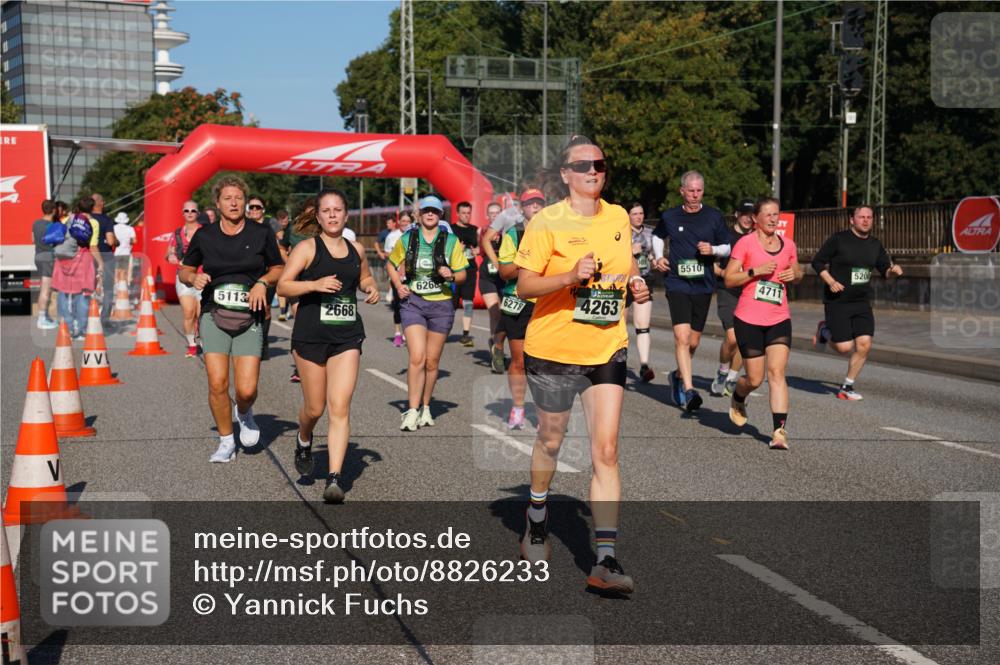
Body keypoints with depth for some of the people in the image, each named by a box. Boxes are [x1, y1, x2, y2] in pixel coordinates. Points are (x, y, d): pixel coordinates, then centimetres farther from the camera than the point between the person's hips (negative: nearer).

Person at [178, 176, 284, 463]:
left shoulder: (262, 233, 3)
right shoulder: (204, 235, 5)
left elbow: (278, 269, 13)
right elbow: (184, 269, 15)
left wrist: (263, 282, -7)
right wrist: (194, 278, -7)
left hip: (249, 318, 0)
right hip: (214, 316, 1)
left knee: (246, 390, -9)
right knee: (217, 384, -9)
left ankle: (244, 413, 29)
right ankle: (226, 442, 12)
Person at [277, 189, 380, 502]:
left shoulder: (356, 249, 10)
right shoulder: (307, 248, -2)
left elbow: (365, 278, 29)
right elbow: (282, 286, -7)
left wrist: (372, 289, 8)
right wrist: (315, 284, -21)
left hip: (347, 336, 2)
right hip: (311, 334, -2)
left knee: (340, 409, -9)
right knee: (314, 408, 8)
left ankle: (334, 479, -9)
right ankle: (304, 442, 43)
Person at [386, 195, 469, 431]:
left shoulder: (451, 241, 3)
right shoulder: (407, 239, 4)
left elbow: (462, 274, 5)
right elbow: (391, 265, 18)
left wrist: (451, 276, -17)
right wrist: (398, 285, 1)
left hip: (441, 304, 1)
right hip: (413, 302, -1)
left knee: (432, 361, 8)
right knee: (417, 358, -14)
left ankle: (425, 407, 25)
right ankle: (413, 411, -11)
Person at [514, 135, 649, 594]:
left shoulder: (619, 218, 7)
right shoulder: (546, 221, -9)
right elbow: (523, 285, -12)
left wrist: (635, 285, 1)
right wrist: (572, 276, -27)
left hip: (607, 350, 3)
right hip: (553, 349, -3)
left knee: (606, 452, -7)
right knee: (551, 440, 15)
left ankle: (605, 560, -6)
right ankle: (537, 518, 45)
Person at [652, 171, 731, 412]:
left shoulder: (714, 216, 3)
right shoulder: (669, 217, 4)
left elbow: (727, 247, 10)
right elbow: (657, 236, 24)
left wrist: (713, 250, -11)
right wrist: (659, 257, 7)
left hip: (703, 285, 2)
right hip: (677, 284, -2)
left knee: (693, 341, 10)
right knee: (682, 337, -16)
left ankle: (679, 376, 36)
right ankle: (689, 390, -17)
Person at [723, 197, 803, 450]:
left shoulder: (788, 245, 9)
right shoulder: (746, 243, -5)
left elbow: (797, 274, 24)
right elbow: (729, 279, -7)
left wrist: (794, 274, 1)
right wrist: (755, 271, -19)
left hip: (779, 320, 3)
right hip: (749, 320, -3)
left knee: (777, 372, -11)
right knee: (755, 379, 3)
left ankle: (780, 431, -13)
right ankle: (737, 399, 38)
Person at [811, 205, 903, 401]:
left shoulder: (875, 244, 9)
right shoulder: (838, 239, -7)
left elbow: (884, 270, 18)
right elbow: (817, 261, -4)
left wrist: (893, 270, -5)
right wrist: (830, 281, -16)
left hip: (862, 303, 5)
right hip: (837, 302, -5)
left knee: (864, 345, -6)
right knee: (845, 347, -9)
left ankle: (847, 386, 10)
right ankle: (825, 331, 25)